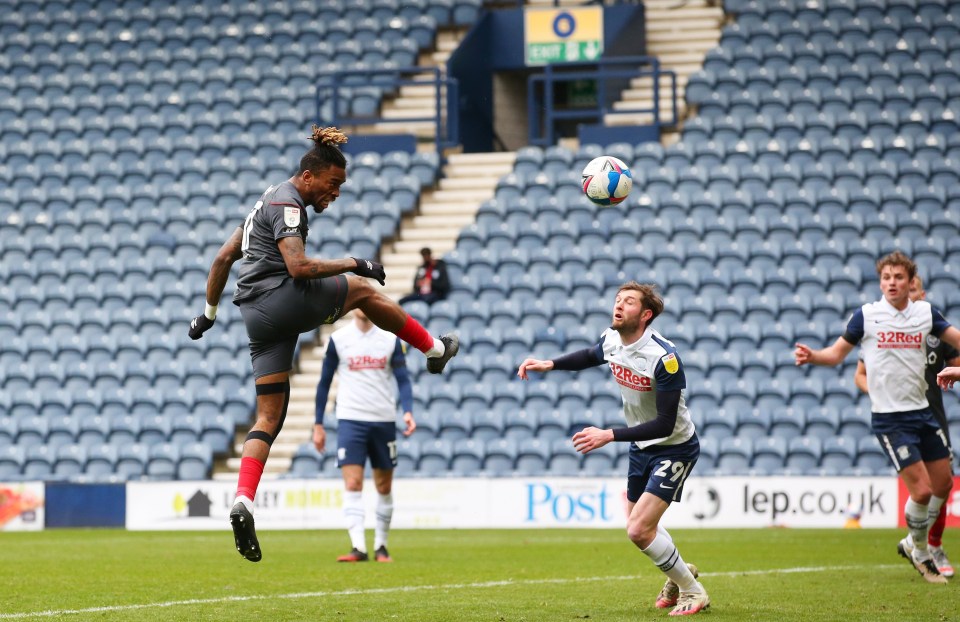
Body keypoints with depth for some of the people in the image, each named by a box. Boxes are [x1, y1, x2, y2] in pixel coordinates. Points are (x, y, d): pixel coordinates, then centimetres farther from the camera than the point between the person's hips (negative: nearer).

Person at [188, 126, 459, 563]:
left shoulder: (268, 201, 23)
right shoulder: (287, 203, -8)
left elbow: (223, 257, 27)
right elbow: (298, 267, -21)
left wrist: (209, 313, 29)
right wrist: (354, 264, -12)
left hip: (257, 314, 9)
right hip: (284, 299, -9)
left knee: (269, 417, 4)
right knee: (362, 290, 13)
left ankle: (243, 503, -11)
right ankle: (434, 349, 29)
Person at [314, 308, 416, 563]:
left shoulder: (390, 339, 3)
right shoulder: (338, 339, 1)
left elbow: (403, 379, 1)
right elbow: (324, 382, 7)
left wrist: (408, 411, -16)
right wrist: (318, 425, 4)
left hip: (384, 420, 2)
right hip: (351, 420, -2)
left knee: (384, 487, 8)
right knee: (352, 485, -14)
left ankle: (381, 546, 22)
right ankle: (358, 548, -19)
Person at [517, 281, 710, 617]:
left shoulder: (664, 357, -30)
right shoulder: (611, 340, -8)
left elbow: (665, 424, -31)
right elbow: (591, 356, 19)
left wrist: (610, 435, -34)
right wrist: (549, 364, 4)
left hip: (675, 447, -8)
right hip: (642, 447, 8)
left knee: (639, 530, -16)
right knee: (638, 526, 19)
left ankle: (692, 592, 5)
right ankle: (679, 575, 47)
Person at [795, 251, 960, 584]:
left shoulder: (925, 312, 3)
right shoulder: (866, 315, -5)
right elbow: (837, 353, 3)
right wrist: (811, 356, -15)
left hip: (923, 412, 5)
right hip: (889, 418, -5)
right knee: (921, 491, -10)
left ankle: (913, 544, 33)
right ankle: (919, 553, 15)